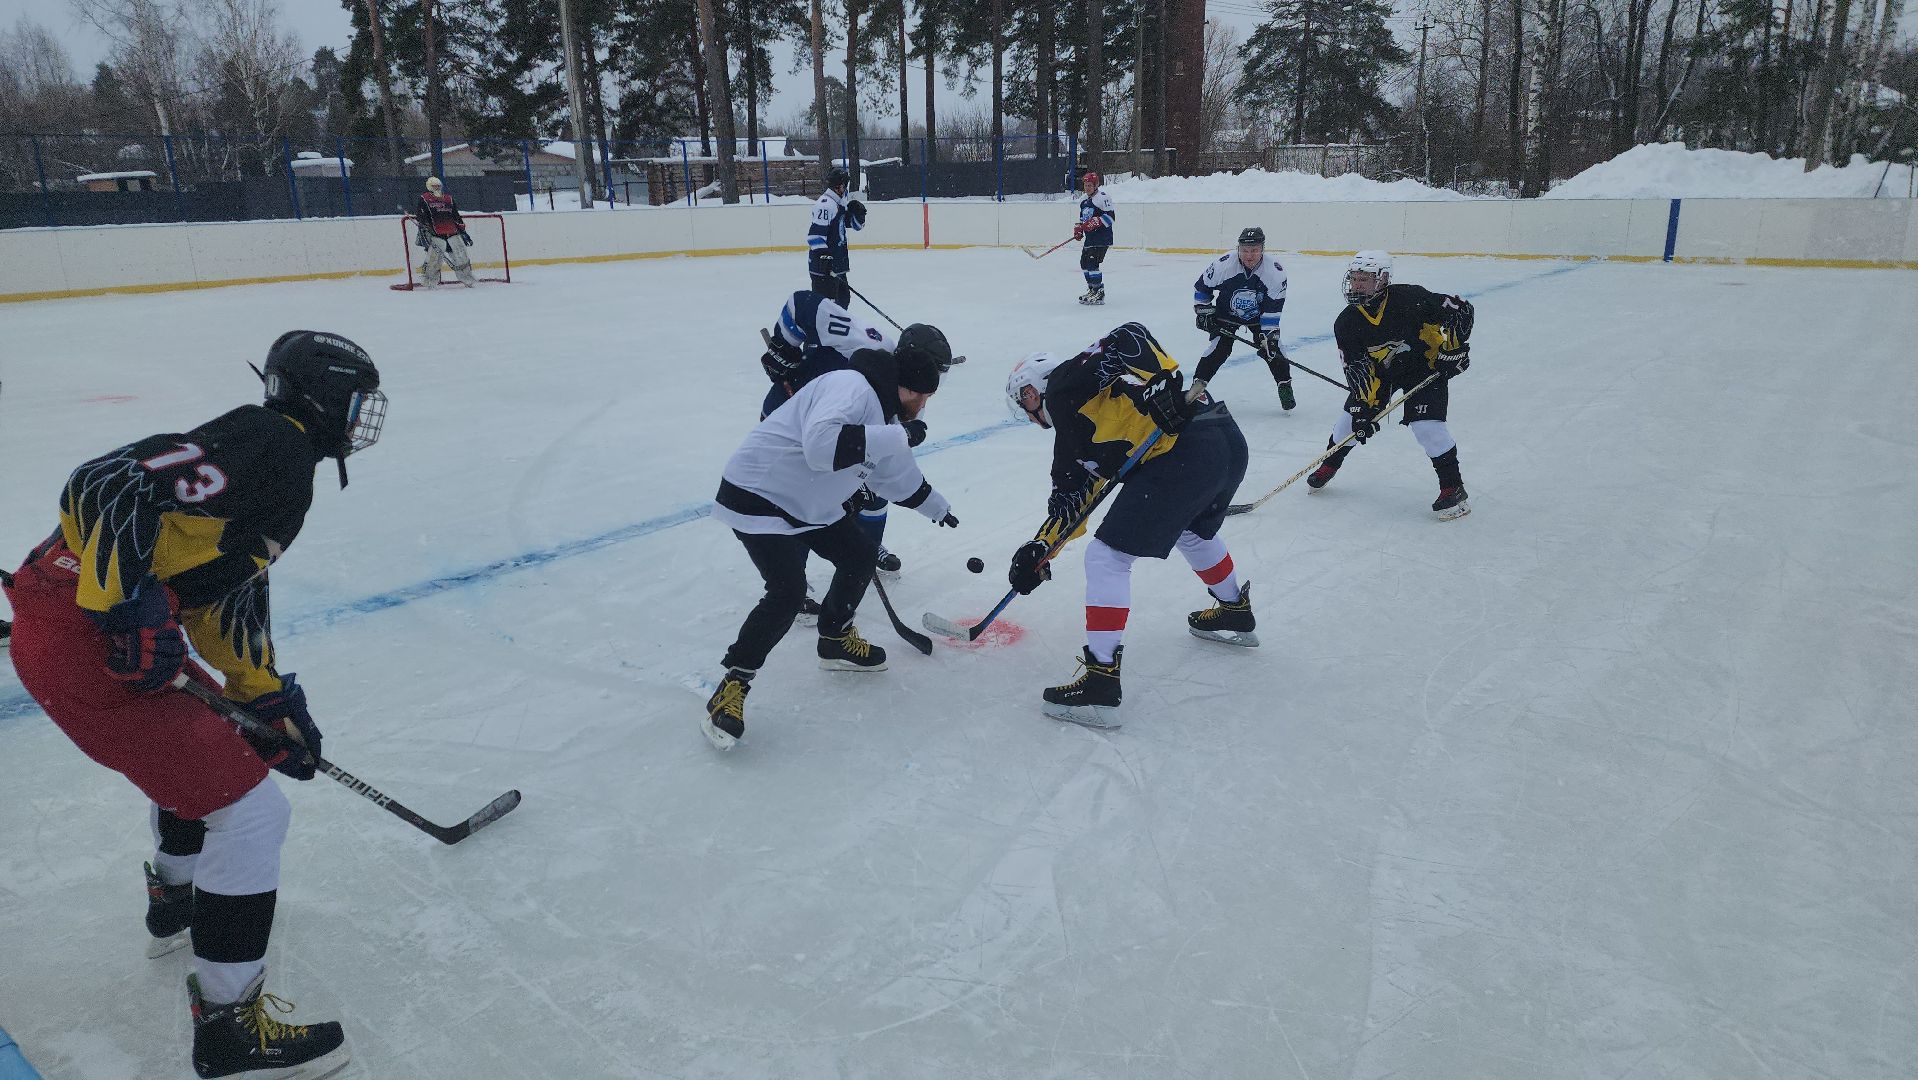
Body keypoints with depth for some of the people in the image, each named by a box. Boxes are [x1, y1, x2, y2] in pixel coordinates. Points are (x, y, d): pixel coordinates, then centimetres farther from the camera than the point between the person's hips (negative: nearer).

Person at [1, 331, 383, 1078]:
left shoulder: (283, 468, 16)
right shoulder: (270, 446, -16)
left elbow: (230, 596, 21)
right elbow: (106, 486, -25)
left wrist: (271, 700, 21)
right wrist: (135, 610, -25)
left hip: (97, 624, 11)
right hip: (80, 646, -11)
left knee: (213, 739, 33)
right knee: (249, 809, -7)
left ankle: (176, 901, 54)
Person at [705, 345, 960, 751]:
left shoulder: (883, 412, 8)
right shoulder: (851, 387, -24)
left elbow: (896, 475, 24)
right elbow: (821, 444, -42)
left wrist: (937, 508, 36)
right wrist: (898, 436, -34)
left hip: (811, 504, 10)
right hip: (760, 495, -10)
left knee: (861, 554, 14)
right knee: (787, 592, -19)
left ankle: (835, 640, 34)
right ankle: (732, 686, -6)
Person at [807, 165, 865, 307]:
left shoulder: (842, 203, 14)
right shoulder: (826, 204, -16)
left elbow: (857, 225, 22)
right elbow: (815, 234, -23)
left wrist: (858, 211, 1)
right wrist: (823, 257, -28)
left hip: (837, 263, 10)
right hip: (823, 265, -10)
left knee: (843, 298, 21)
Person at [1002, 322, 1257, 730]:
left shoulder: (1064, 385, 4)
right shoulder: (1073, 430, 28)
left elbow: (1128, 338, -10)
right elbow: (1071, 497, 21)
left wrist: (1164, 382, -19)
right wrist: (1039, 549, 12)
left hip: (1186, 453, -10)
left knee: (1106, 556, -4)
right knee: (1193, 533, 38)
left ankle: (1101, 683, -4)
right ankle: (1235, 613, 56)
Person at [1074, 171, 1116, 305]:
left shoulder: (1102, 197, -12)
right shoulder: (1084, 201, 17)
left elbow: (1111, 216, -18)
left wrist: (1095, 222, -25)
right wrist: (1078, 229, 9)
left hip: (1102, 238, -10)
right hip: (1090, 238, 10)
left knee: (1092, 263, -17)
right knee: (1084, 263, 12)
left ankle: (1099, 293, -14)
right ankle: (1092, 290, 23)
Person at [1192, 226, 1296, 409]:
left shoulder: (1275, 271, -25)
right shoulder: (1223, 265, -27)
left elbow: (1273, 308, -21)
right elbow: (1202, 287, -10)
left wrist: (1268, 334, -25)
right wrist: (1203, 311, -10)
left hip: (1259, 316, 1)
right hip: (1226, 314, -1)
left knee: (1271, 345, -9)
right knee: (1220, 347, -17)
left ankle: (1285, 387, 8)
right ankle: (1197, 384, -7)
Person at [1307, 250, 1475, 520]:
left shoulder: (1410, 299, -27)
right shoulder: (1347, 323, -17)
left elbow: (1461, 309, -18)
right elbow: (1356, 368, -16)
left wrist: (1454, 348, -23)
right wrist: (1364, 406, -23)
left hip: (1426, 364, -4)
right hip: (1380, 369, 4)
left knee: (1427, 424, -19)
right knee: (1352, 415, 3)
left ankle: (1453, 488, -7)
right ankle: (1329, 466, 29)